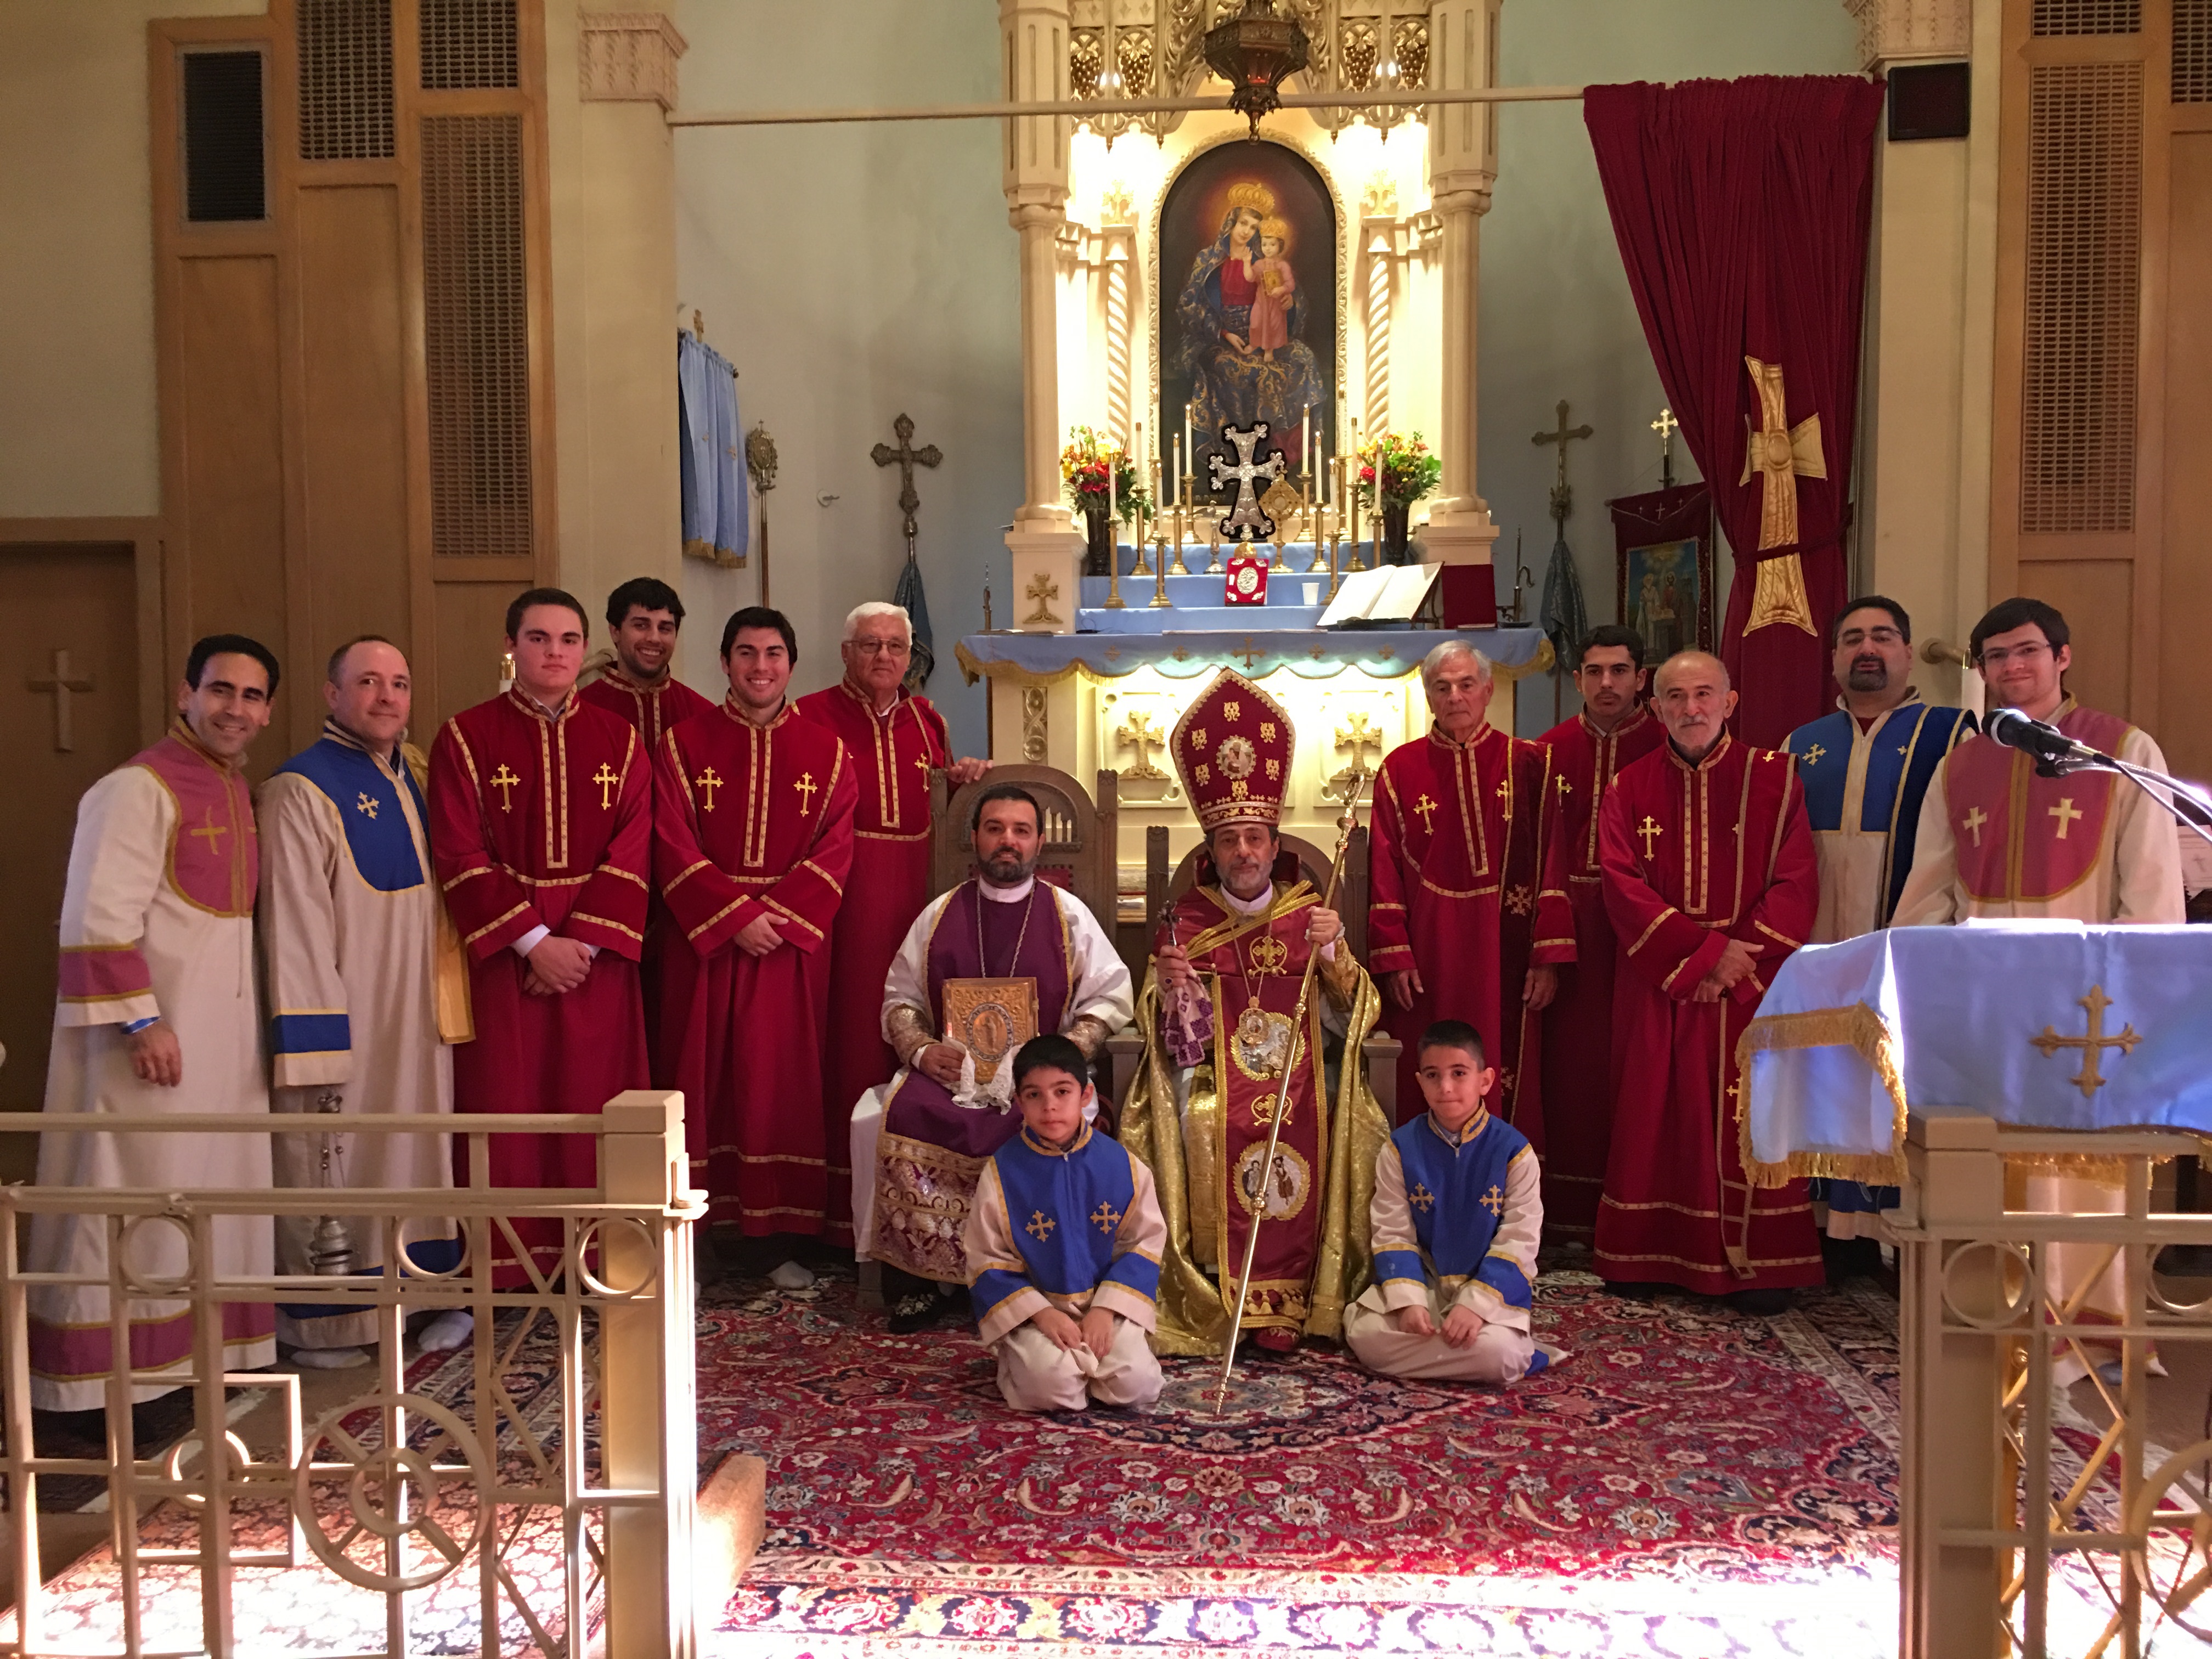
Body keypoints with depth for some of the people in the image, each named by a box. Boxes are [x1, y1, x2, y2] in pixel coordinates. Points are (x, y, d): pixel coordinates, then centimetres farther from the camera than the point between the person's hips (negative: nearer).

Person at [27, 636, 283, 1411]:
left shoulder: (237, 792, 12)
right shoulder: (137, 788, -14)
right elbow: (100, 919, -19)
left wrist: (257, 1024, 16)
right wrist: (141, 1020, -23)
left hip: (224, 1028, 9)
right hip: (155, 1031, -8)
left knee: (213, 1192, 14)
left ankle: (195, 1352, 27)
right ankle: (104, 1382, 8)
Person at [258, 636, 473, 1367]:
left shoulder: (414, 778, 11)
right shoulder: (301, 791, -12)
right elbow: (295, 929, -17)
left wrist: (446, 1000, 11)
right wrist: (314, 1046, -22)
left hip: (415, 1017, 7)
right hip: (344, 1017, -7)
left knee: (414, 1153, 15)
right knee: (332, 1160, 1)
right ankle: (324, 1322, 16)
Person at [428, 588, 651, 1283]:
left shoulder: (619, 741, 7)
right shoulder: (466, 737, 1)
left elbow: (632, 854, 0)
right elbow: (460, 856, -6)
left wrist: (585, 941, -12)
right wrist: (534, 941, -14)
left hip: (596, 956, 2)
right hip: (501, 954, -2)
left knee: (592, 1105, 4)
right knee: (506, 1107, 0)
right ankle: (506, 1270, 10)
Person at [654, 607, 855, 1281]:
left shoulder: (827, 753, 5)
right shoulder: (684, 743, 3)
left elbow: (834, 852, -1)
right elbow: (673, 846, -4)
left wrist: (779, 917, -13)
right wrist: (736, 915, -13)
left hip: (794, 942, 1)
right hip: (705, 940, 0)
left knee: (783, 1082, 3)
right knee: (703, 1079, 2)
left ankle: (783, 1235, 12)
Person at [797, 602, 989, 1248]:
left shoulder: (927, 720, 14)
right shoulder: (812, 717, -1)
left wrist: (967, 779, 2)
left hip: (915, 899, 5)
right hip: (840, 899, -4)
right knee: (848, 1042, -3)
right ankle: (844, 1207, 5)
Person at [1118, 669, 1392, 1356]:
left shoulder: (1309, 913, 6)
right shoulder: (1183, 922, 3)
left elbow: (1349, 1020, 1)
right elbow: (1175, 1041, -2)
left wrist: (1331, 954, -14)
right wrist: (1170, 987, -22)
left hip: (1299, 1069, 1)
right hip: (1213, 1070, 0)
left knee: (1339, 1129, -29)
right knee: (1200, 1124, -31)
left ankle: (1315, 1288, -14)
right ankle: (1219, 1292, -16)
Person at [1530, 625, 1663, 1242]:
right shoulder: (1552, 751, 4)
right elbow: (1544, 855, -2)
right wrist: (1547, 950, -11)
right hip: (1571, 932, 1)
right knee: (1572, 1069, 4)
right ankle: (1575, 1217, 15)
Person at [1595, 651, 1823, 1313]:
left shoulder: (1774, 777, 1)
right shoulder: (1631, 788, 4)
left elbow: (1796, 884, -4)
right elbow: (1625, 886, -5)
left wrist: (1740, 954, -14)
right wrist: (1702, 952, -15)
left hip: (1751, 983, -1)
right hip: (1658, 983, 1)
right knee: (1658, 1115, 6)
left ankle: (1759, 1264, 10)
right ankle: (1651, 1254, 16)